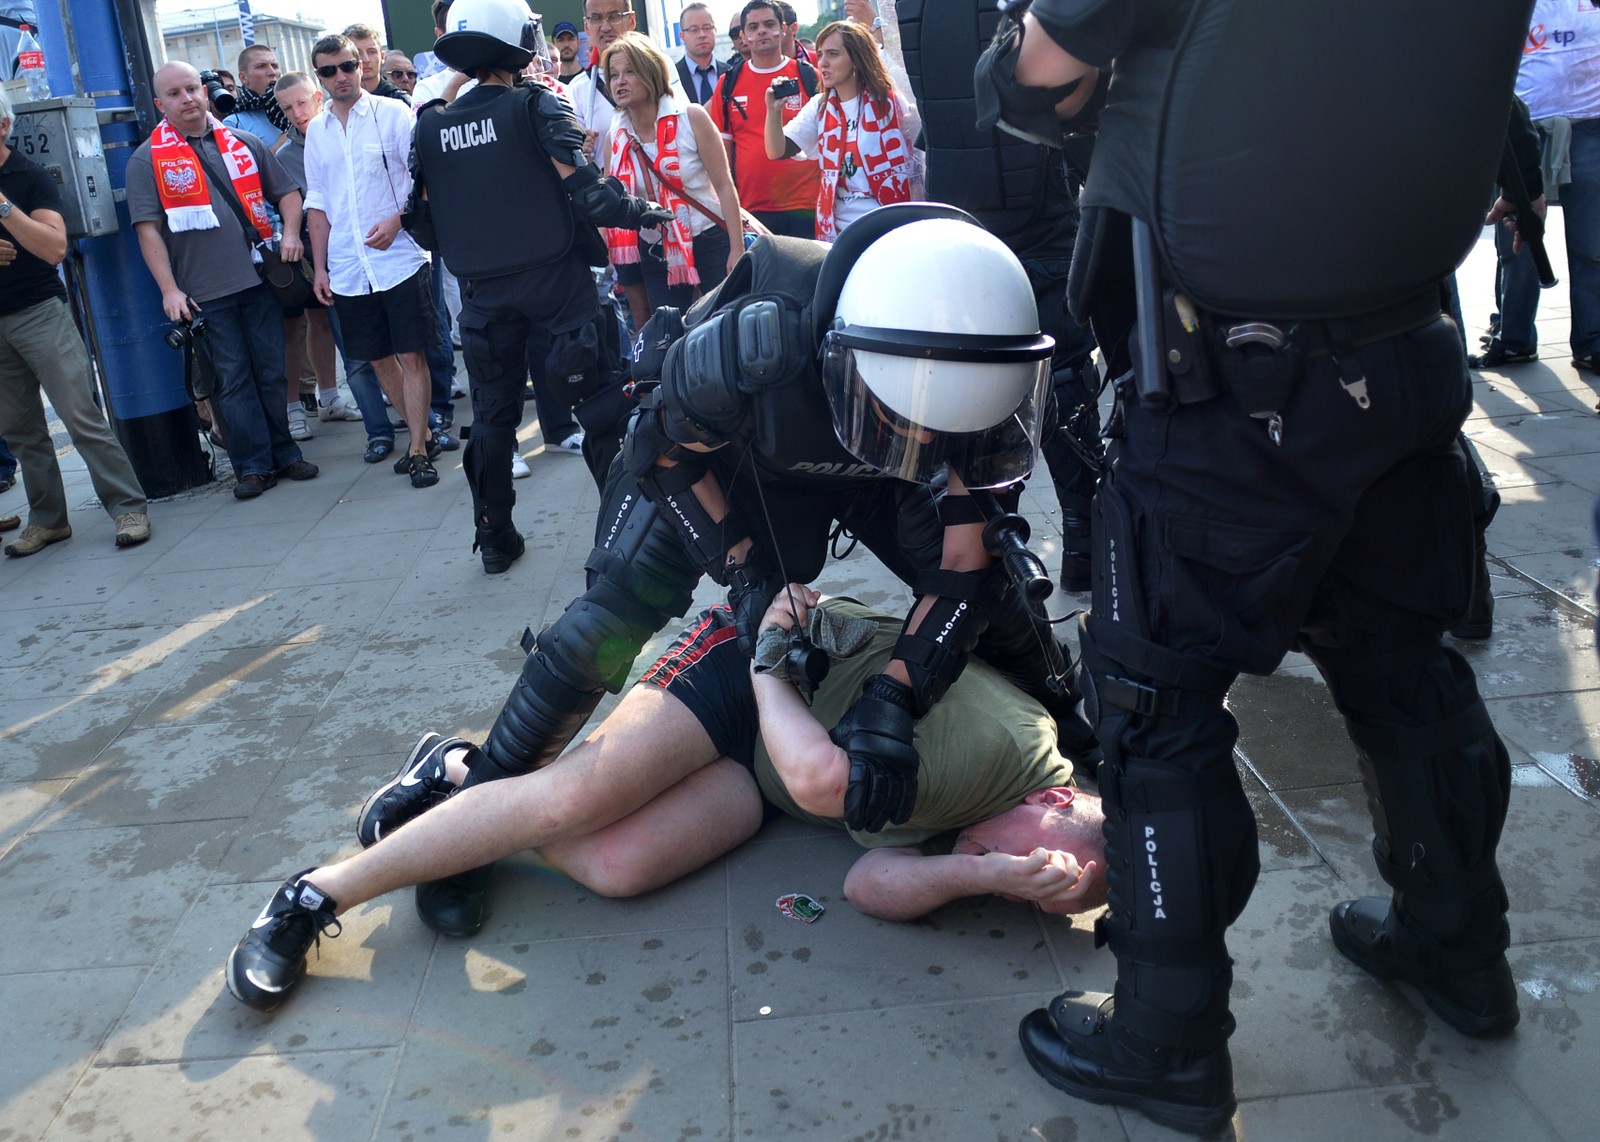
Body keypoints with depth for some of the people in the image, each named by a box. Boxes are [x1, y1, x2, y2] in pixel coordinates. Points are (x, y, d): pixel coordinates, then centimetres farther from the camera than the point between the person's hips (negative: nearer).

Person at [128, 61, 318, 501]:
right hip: (205, 293, -3)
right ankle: (254, 465, 8)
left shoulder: (242, 143, 11)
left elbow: (287, 191, 17)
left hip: (260, 280, 3)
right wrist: (169, 289, -10)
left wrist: (290, 233, -1)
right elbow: (148, 229, -3)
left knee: (272, 373, 8)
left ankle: (284, 454, 19)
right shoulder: (147, 159, 1)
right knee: (233, 380, 1)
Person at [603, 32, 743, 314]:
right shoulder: (617, 135, 1)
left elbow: (725, 187, -9)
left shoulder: (691, 117, -10)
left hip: (709, 243, -4)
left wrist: (737, 250, -14)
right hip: (656, 254, 4)